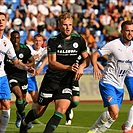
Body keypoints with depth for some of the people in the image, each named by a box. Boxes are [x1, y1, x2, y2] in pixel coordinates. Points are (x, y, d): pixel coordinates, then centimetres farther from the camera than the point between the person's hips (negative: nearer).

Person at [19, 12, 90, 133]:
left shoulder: (79, 40, 1)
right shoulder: (53, 41, -6)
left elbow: (87, 59, 9)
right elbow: (52, 62, -14)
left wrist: (81, 67, -15)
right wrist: (68, 67, -31)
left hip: (67, 81, 1)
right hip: (51, 80, -1)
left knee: (61, 109, -20)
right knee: (39, 111, 9)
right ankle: (24, 123, 38)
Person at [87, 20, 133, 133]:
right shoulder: (114, 44, -13)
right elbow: (94, 55, -12)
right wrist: (95, 67, -31)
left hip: (120, 86, 7)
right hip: (108, 82, -7)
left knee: (113, 115, 6)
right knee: (114, 113, -21)